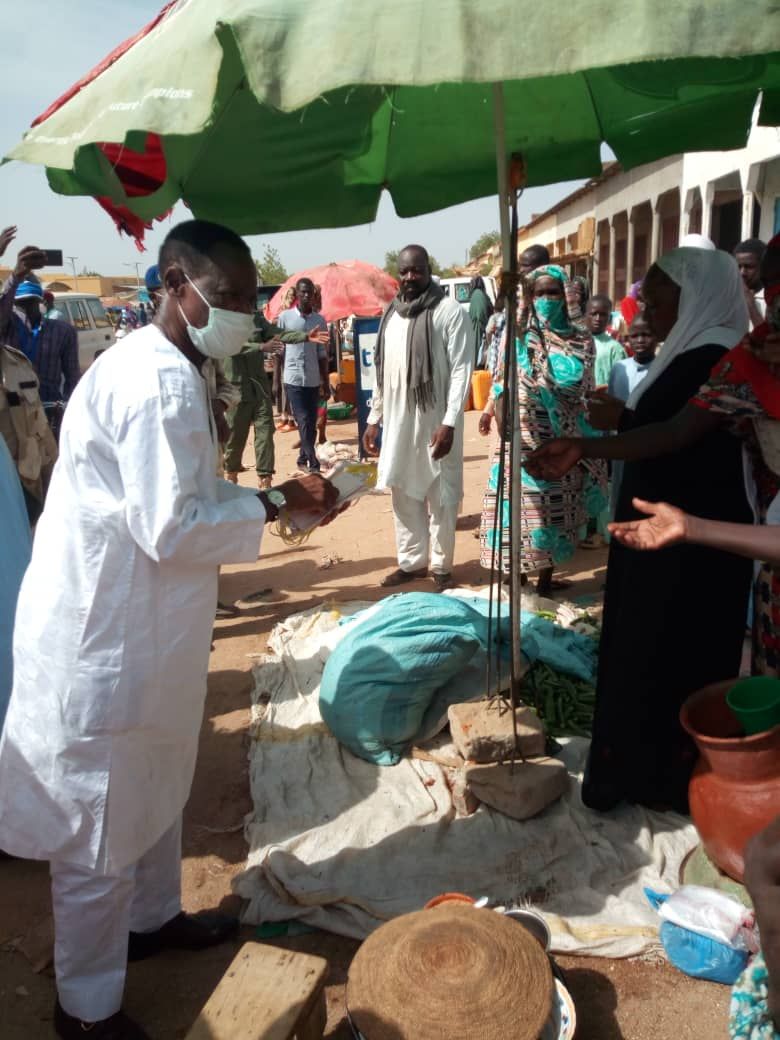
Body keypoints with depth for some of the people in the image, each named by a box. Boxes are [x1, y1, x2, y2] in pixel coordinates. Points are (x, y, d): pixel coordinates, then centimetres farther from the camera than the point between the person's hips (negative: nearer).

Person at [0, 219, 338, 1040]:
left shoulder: (156, 367, 11)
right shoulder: (160, 381, -22)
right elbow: (173, 529, -25)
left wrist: (272, 498, 5)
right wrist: (276, 503, -14)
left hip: (134, 626, 10)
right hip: (109, 636, -10)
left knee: (153, 790, 26)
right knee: (101, 825, 7)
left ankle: (152, 917, 49)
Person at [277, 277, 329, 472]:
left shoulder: (320, 320, 7)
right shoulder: (285, 317, 0)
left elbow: (322, 354, 10)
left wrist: (325, 383, 8)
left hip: (313, 380, 3)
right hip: (293, 378, -3)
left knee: (311, 424, 7)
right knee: (304, 422, -9)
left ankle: (303, 459, 22)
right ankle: (314, 464, -8)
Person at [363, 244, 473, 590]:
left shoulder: (451, 311, -7)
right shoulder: (390, 314, 12)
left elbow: (461, 370, -12)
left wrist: (449, 423, -19)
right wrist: (374, 418, 13)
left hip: (436, 420, -6)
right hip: (398, 420, 6)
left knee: (440, 497, 3)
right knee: (403, 494, 12)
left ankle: (441, 566, 16)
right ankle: (412, 561, 24)